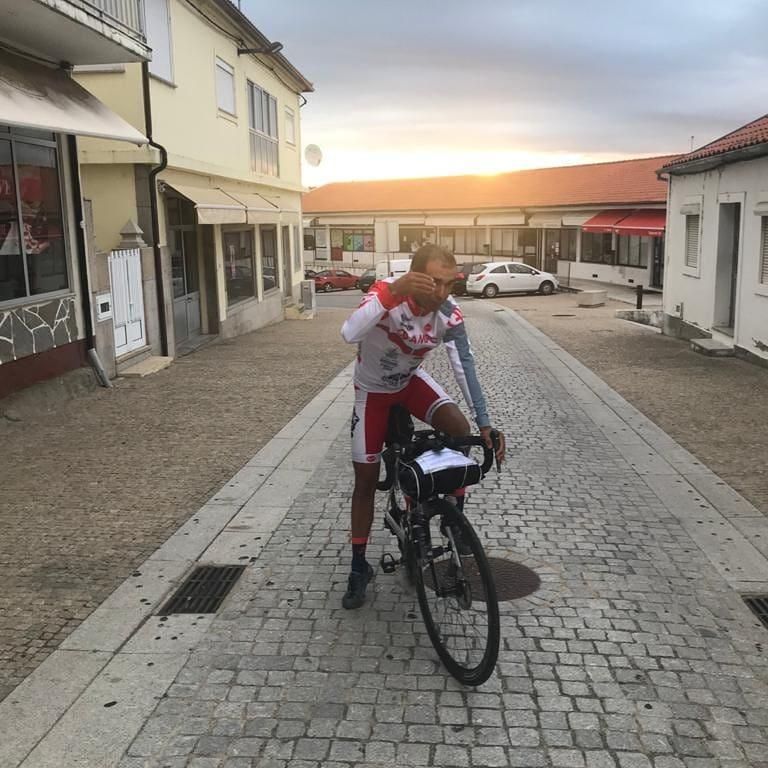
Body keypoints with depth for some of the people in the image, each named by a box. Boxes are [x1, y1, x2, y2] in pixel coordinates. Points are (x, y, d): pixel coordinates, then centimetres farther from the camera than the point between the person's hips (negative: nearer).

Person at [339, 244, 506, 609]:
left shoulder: (449, 314, -24)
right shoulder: (387, 293, -34)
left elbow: (465, 367, -25)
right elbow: (350, 334, -50)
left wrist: (485, 425, -30)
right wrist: (392, 291, -59)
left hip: (411, 380, 2)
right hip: (372, 390, -2)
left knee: (460, 429, -24)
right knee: (365, 480, 1)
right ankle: (359, 567, 18)